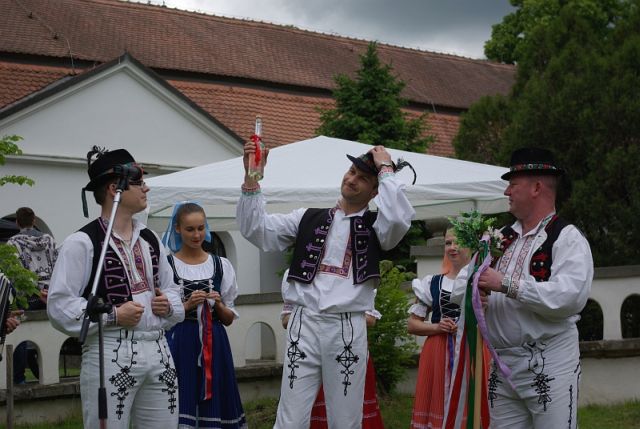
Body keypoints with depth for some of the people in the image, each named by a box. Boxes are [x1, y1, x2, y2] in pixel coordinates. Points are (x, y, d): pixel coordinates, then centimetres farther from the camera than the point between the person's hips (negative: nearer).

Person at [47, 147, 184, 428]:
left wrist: (169, 305, 4)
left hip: (158, 352, 7)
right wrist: (113, 316, -18)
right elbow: (60, 306, -14)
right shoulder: (83, 242, -9)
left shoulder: (149, 239, 15)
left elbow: (170, 288, 26)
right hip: (109, 354, -7)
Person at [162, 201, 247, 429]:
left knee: (212, 408, 3)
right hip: (180, 344, -3)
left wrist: (218, 305, -8)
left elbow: (229, 319, 11)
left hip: (213, 344, 3)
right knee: (181, 411, -6)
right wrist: (187, 306, -14)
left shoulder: (221, 265, 8)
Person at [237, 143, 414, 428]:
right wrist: (251, 178, -2)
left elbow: (399, 218, -16)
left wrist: (385, 168, -4)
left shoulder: (375, 226, 7)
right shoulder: (309, 218, 14)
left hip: (348, 329, -1)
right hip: (304, 324, 1)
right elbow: (256, 229, 9)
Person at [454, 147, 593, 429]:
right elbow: (460, 286, 15)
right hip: (502, 365, 6)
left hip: (550, 366, -6)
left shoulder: (567, 238, -6)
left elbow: (570, 297, -21)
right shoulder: (501, 238, 14)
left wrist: (508, 285, -20)